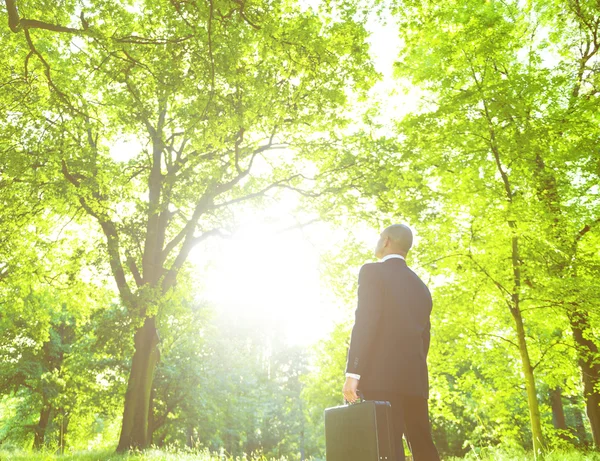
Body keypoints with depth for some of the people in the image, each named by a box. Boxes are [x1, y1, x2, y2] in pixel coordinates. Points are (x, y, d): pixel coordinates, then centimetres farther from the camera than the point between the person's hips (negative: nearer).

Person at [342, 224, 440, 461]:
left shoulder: (372, 272, -2)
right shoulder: (421, 286, 20)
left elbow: (365, 322, -13)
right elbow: (424, 336, 19)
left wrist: (353, 372, -15)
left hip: (382, 375, -7)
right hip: (415, 378, 7)